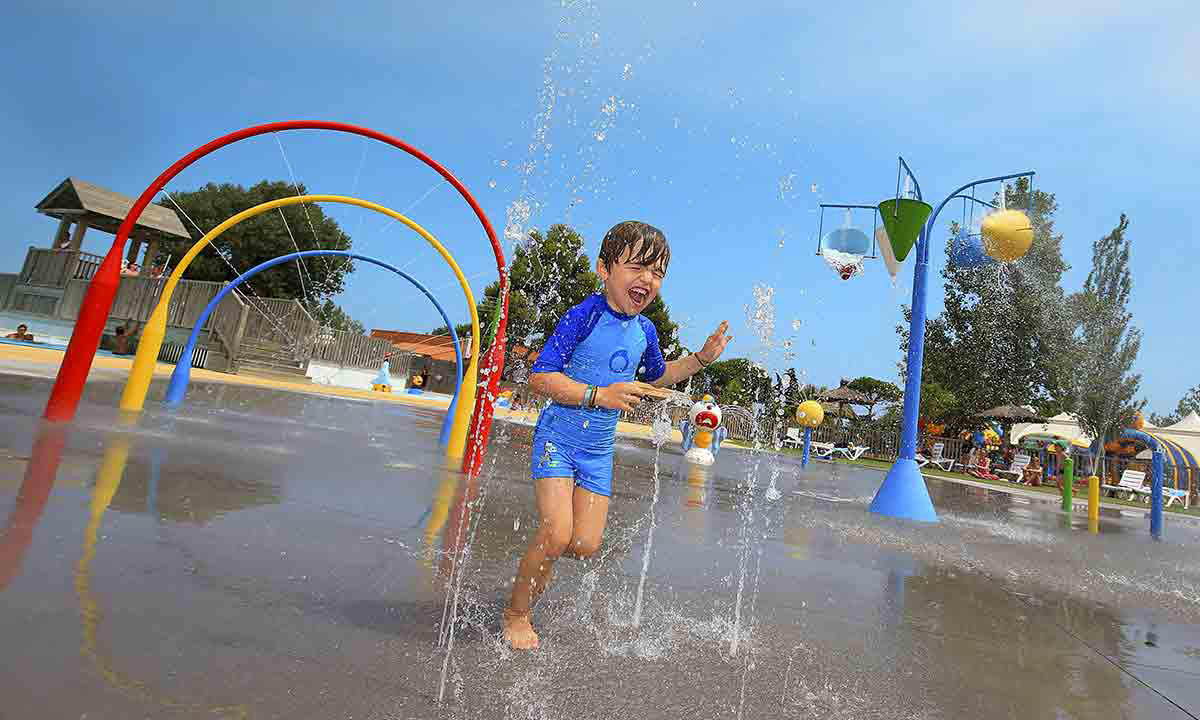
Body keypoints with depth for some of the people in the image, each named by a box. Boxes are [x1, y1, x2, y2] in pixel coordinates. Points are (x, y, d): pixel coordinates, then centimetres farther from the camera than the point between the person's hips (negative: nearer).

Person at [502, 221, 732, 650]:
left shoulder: (645, 330, 3)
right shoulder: (584, 316, -18)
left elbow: (656, 377, 23)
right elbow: (539, 377, -22)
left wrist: (701, 358, 13)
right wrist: (600, 395, -30)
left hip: (599, 449, 6)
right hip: (558, 436, -5)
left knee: (586, 545, 3)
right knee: (557, 535, -14)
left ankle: (538, 552, 37)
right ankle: (516, 613, 12)